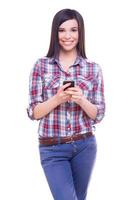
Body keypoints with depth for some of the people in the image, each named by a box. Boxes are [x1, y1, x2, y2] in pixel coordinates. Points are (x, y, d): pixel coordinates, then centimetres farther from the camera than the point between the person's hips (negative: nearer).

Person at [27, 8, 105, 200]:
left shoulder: (93, 69, 1)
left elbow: (98, 115, 1)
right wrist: (57, 99, -20)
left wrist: (81, 100, -18)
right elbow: (33, 112, -3)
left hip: (85, 146, 2)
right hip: (52, 148, -2)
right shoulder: (41, 66, -2)